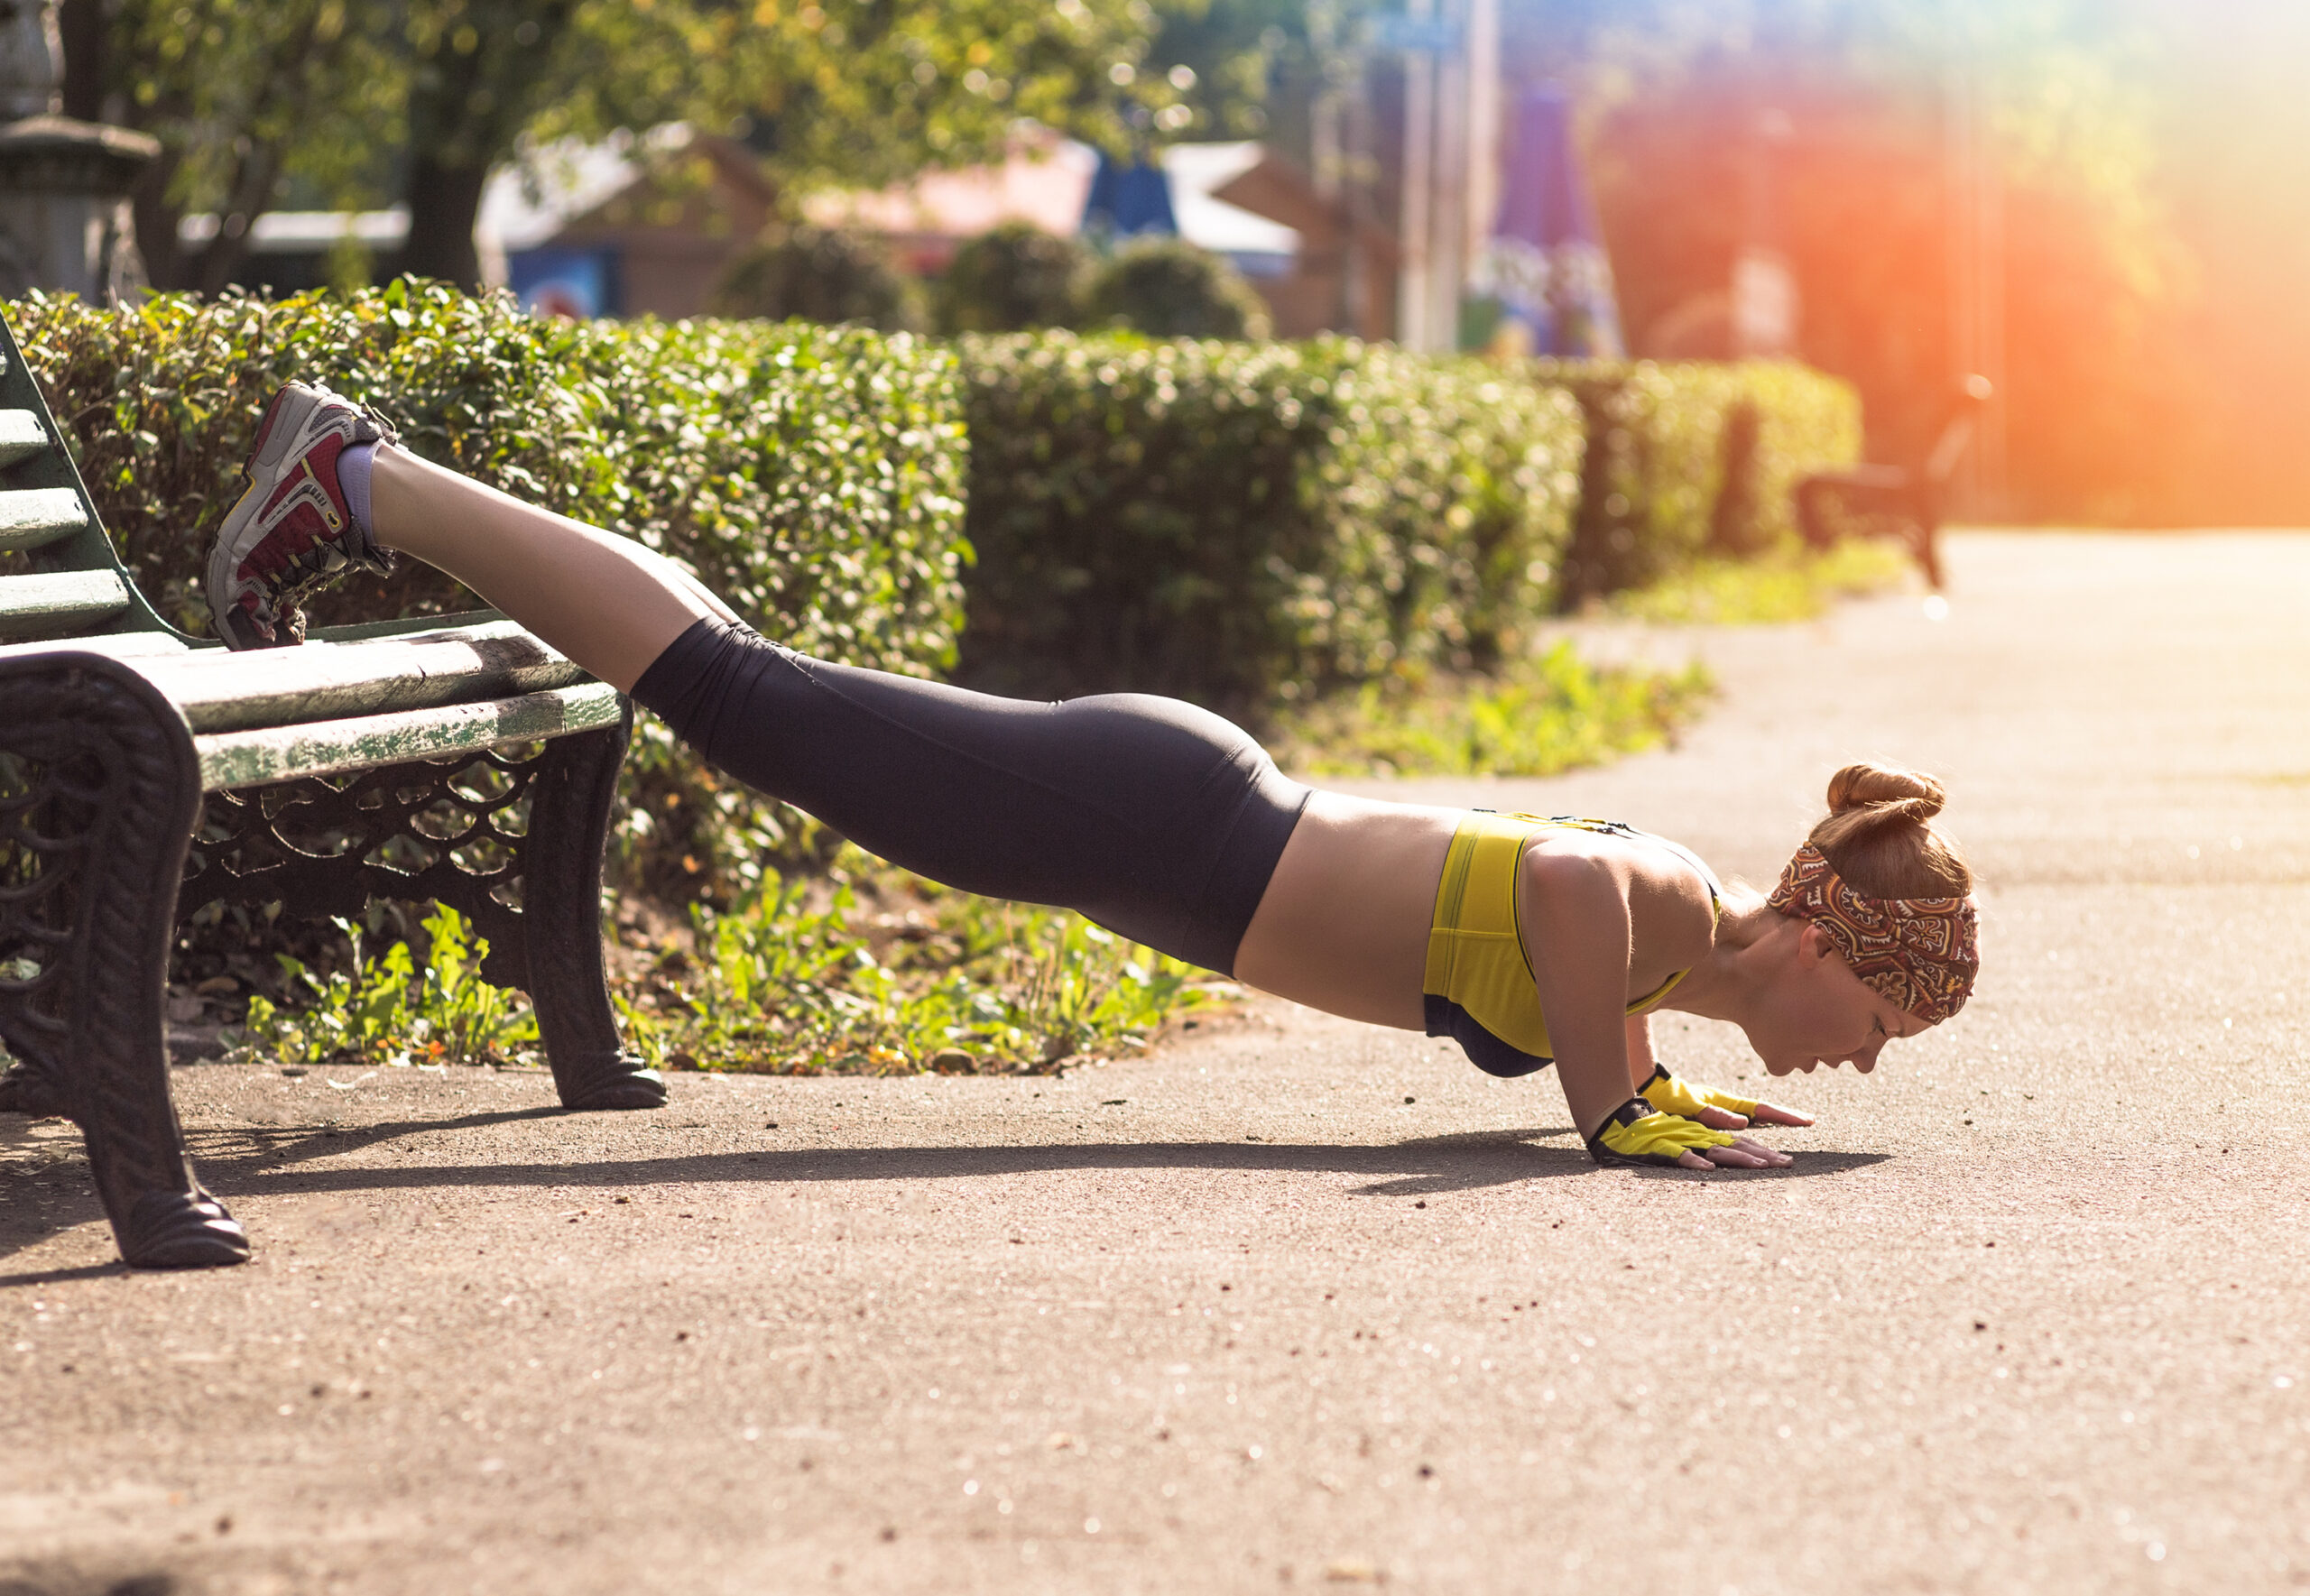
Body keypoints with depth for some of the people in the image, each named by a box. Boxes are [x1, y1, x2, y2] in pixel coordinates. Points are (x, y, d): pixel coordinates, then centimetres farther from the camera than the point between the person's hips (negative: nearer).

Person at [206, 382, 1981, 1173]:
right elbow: (1565, 874, -43)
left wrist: (1651, 1078, 18)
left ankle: (369, 475, 21)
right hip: (1149, 827, -7)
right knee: (746, 694, -2)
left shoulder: (1673, 916, 6)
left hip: (1183, 801, 7)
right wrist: (1617, 1108, -30)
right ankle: (361, 485, 5)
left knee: (754, 690, 14)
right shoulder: (1683, 915, -20)